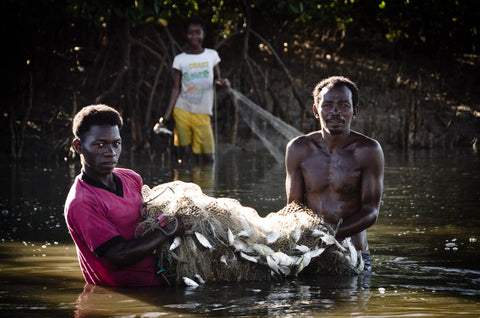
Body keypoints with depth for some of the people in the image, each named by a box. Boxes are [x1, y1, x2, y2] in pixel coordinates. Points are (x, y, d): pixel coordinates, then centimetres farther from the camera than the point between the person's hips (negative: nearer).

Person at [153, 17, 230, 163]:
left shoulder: (212, 55, 5)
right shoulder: (180, 59, 2)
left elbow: (217, 78, 13)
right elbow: (176, 89, 3)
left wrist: (222, 81, -14)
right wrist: (165, 117, -4)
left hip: (203, 114, 0)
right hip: (182, 112, 0)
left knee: (208, 156, -6)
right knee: (184, 153, 0)